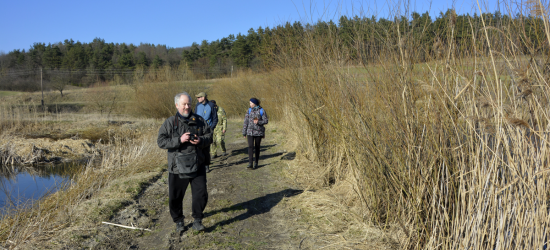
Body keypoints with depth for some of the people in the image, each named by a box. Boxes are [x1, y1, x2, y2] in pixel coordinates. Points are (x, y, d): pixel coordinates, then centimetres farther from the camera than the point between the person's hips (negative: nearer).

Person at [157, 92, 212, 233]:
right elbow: (161, 141, -9)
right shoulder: (170, 123, -2)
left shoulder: (199, 121, 5)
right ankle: (178, 221, 29)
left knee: (201, 194, 0)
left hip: (197, 166, 1)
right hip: (177, 167, -1)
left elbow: (209, 136, 10)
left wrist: (201, 141, -12)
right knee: (175, 197, 8)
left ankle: (197, 220, 19)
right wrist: (179, 140, -20)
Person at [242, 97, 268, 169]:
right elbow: (246, 122, 7)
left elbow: (265, 121, -2)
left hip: (258, 132, -1)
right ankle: (250, 164, -15)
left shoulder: (261, 111, -2)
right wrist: (244, 133, 5)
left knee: (257, 147, 7)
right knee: (250, 147, -11)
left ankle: (256, 163, 21)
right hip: (250, 132, 1)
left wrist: (258, 122, -21)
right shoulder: (249, 110, 6)